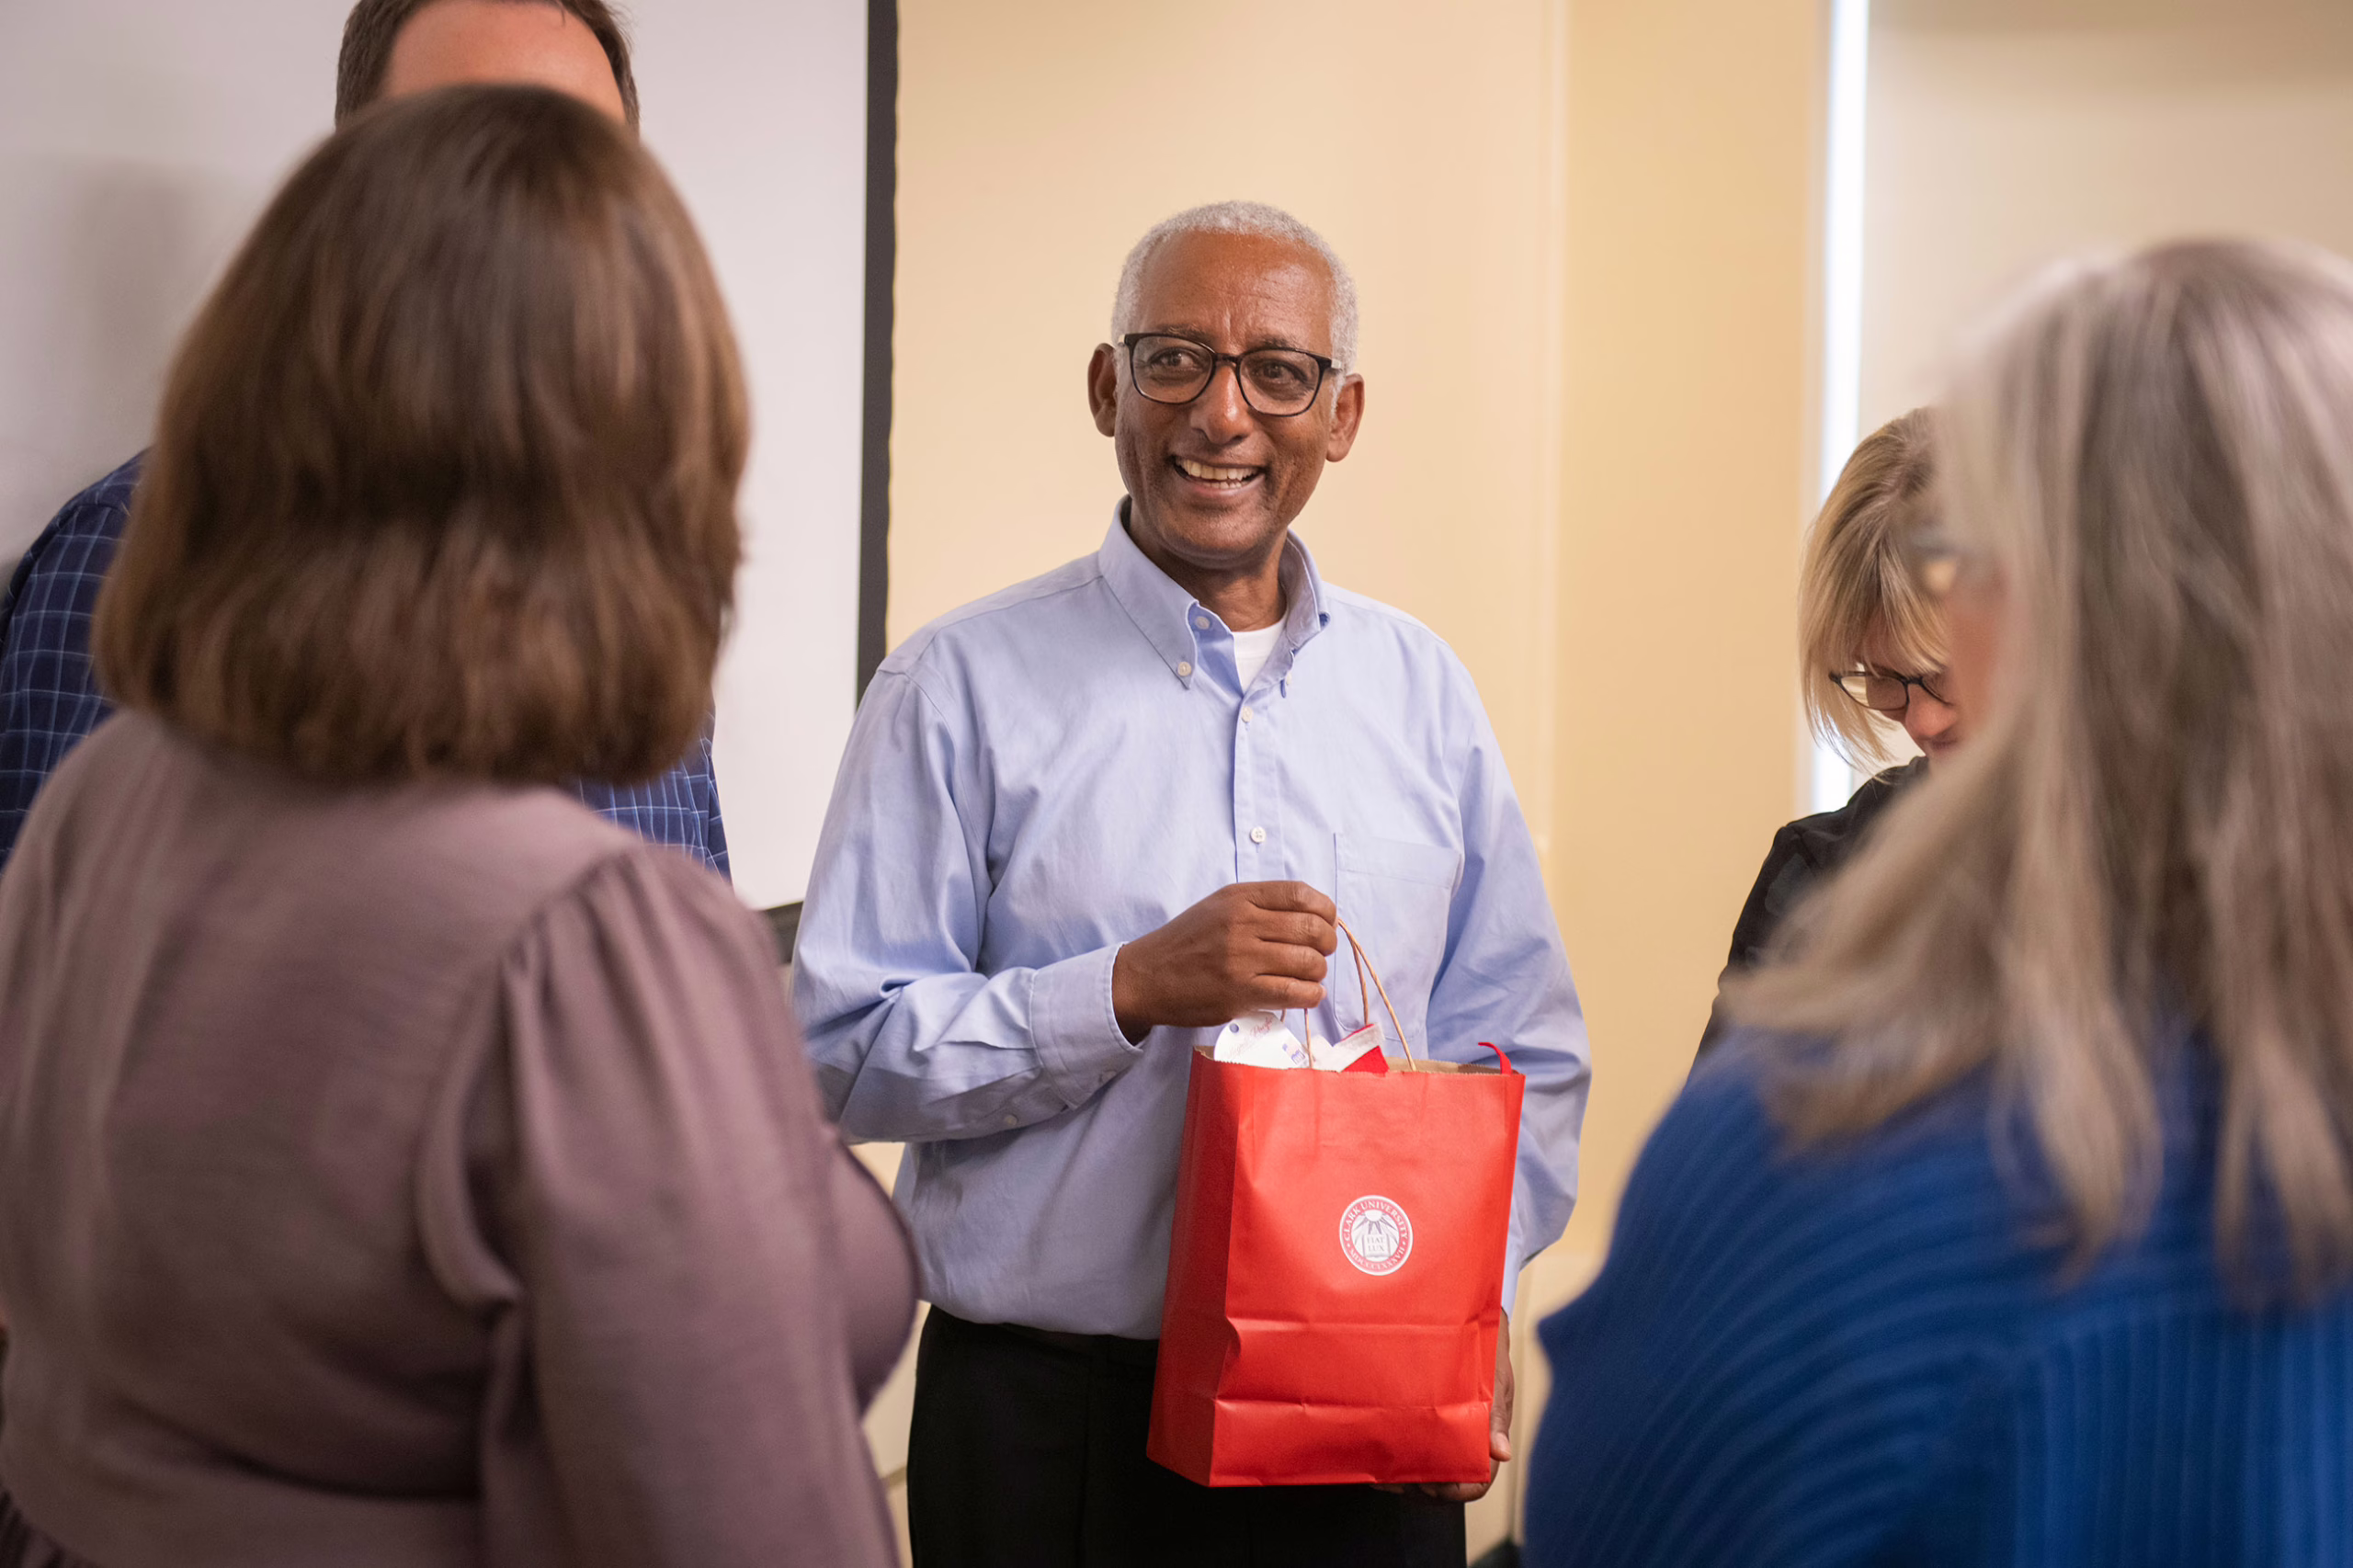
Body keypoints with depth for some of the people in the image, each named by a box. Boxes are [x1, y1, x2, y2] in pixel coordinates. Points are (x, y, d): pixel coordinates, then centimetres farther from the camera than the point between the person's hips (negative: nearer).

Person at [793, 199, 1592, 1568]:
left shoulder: (1423, 689, 9)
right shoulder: (964, 687, -4)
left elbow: (1523, 1051, 11)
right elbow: (844, 1050, -9)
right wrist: (1132, 991, -18)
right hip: (1051, 1423, -3)